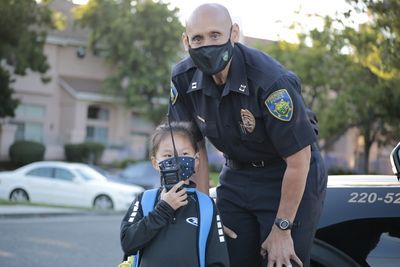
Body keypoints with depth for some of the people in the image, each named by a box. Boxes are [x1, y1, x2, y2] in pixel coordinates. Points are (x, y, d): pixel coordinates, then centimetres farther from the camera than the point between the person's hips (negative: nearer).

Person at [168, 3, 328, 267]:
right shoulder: (183, 79, -12)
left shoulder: (271, 80, -29)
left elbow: (298, 160, -22)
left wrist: (282, 228, -16)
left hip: (293, 179, -5)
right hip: (236, 178, 5)